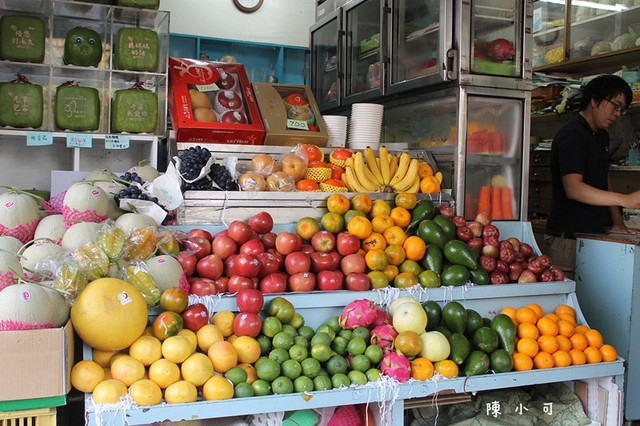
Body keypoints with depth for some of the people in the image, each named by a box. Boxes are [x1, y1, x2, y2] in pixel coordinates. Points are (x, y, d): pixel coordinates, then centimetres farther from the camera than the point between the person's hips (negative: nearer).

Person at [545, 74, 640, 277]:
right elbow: (573, 188, -26)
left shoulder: (601, 136, 18)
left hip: (593, 233, 9)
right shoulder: (572, 135, -14)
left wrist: (617, 222, 11)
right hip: (569, 236, -9)